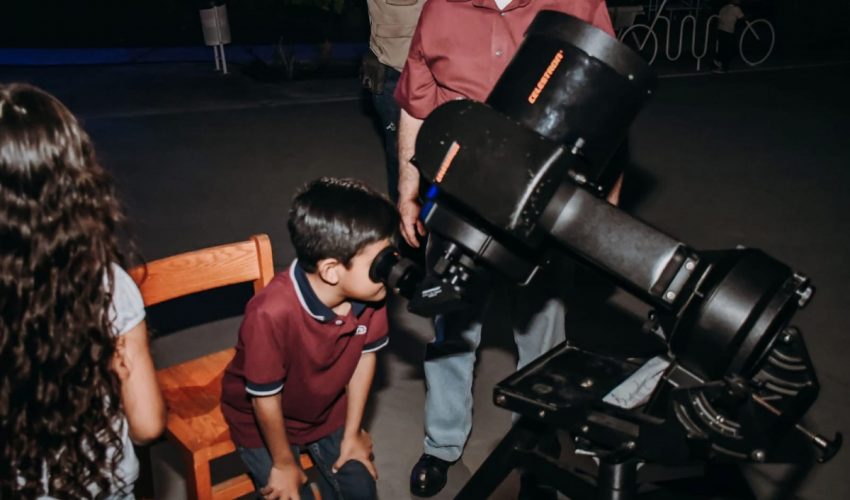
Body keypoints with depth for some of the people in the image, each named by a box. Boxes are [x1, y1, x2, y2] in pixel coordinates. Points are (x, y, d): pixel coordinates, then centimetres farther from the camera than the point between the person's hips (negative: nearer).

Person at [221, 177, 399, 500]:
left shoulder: (370, 293, -25)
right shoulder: (272, 313, -40)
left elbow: (365, 355, -8)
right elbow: (266, 399, -25)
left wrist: (352, 432, 2)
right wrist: (284, 464, -10)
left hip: (328, 409, 4)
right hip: (264, 421, -4)